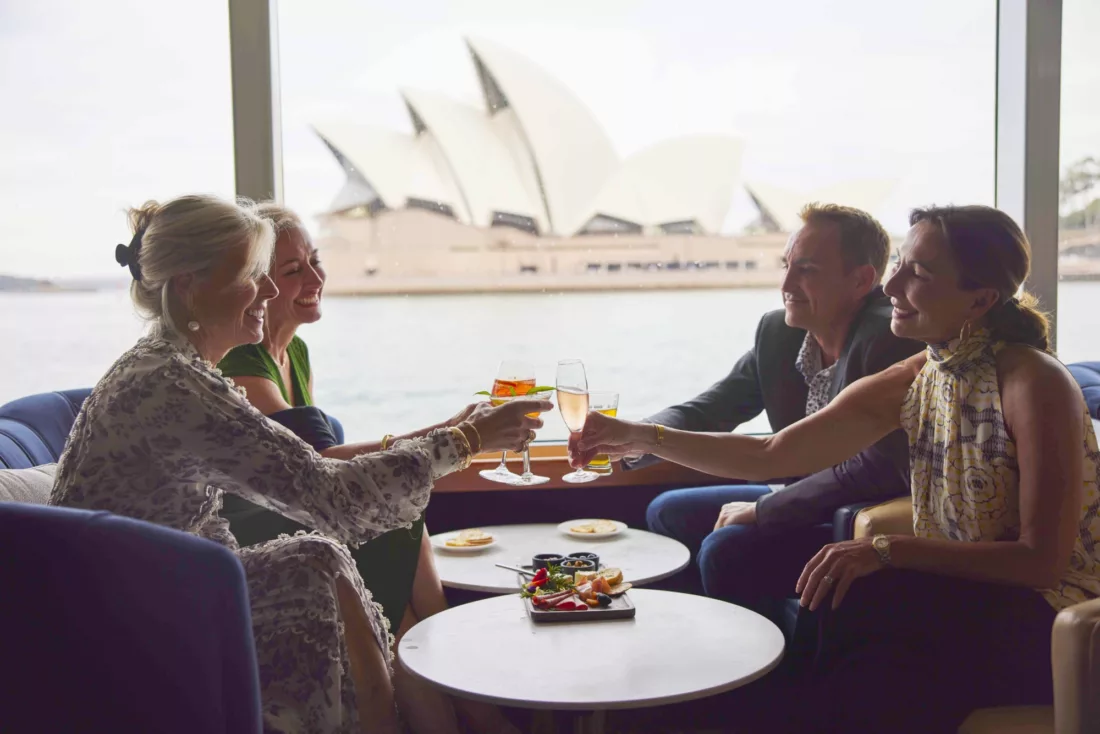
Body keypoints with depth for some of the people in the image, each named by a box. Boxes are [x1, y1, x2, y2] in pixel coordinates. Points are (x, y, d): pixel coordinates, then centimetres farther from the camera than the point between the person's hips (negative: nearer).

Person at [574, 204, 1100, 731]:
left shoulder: (1036, 384, -17)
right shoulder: (907, 384, 1)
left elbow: (1042, 561, -21)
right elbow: (769, 455, 1)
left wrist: (889, 550, -29)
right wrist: (643, 437, -7)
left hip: (1045, 626, -5)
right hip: (955, 603, 5)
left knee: (847, 602, -27)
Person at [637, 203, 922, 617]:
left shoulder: (891, 338, -24)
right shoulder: (777, 331, -1)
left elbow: (880, 469, -31)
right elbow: (709, 410, 6)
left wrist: (761, 509, -22)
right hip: (807, 503, 9)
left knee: (727, 550, -25)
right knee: (666, 513, 13)